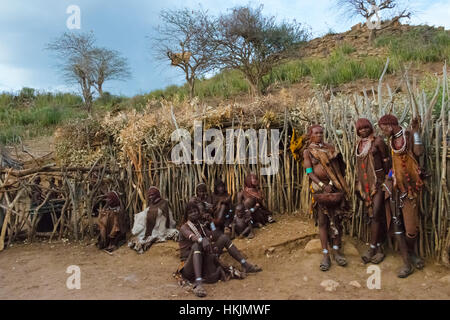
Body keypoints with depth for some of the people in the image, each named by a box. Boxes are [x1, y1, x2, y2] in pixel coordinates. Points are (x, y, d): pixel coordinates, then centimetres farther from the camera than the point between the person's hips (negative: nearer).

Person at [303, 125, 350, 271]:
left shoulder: (330, 147, 10)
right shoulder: (308, 151, 2)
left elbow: (337, 167, 7)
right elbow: (309, 172, -7)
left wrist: (332, 182, -6)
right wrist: (322, 185, -18)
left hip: (335, 186, 3)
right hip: (319, 187, -2)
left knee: (337, 219, 5)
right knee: (322, 221, 2)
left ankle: (336, 250, 18)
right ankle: (326, 254, 8)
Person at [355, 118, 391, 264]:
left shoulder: (378, 141, -5)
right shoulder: (358, 144, 12)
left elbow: (386, 161, -4)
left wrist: (386, 180, -5)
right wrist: (358, 183, 16)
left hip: (378, 182, -5)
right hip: (365, 183, 6)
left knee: (376, 214, -9)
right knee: (372, 215, 8)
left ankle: (372, 248, -2)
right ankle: (379, 249, 17)